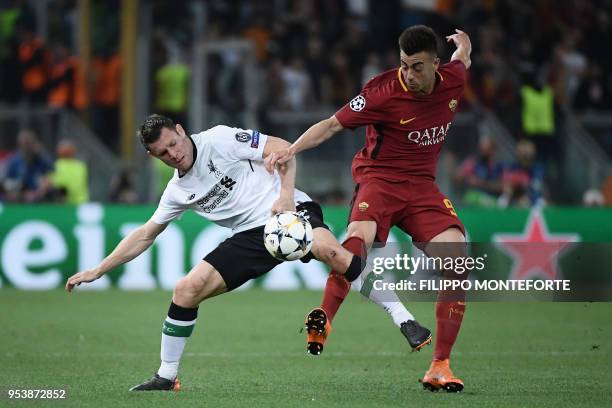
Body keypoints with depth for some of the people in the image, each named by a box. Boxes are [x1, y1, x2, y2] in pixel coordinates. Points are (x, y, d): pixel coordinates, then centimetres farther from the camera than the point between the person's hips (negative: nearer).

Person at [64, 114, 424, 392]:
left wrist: (286, 194, -19)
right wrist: (98, 271, 16)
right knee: (186, 290, -7)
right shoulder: (178, 191, 12)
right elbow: (144, 236, 20)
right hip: (250, 237, 6)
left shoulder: (219, 140, -6)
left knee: (329, 250, -37)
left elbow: (283, 149, -5)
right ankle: (167, 377, 8)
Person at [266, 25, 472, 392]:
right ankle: (323, 323, -41)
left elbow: (463, 58, 21)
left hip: (422, 184, 4)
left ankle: (440, 367, -9)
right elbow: (333, 124, -15)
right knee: (360, 235, -37)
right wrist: (292, 149, -26)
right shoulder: (385, 92, -17)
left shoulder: (453, 81, -4)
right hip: (379, 176, -4)